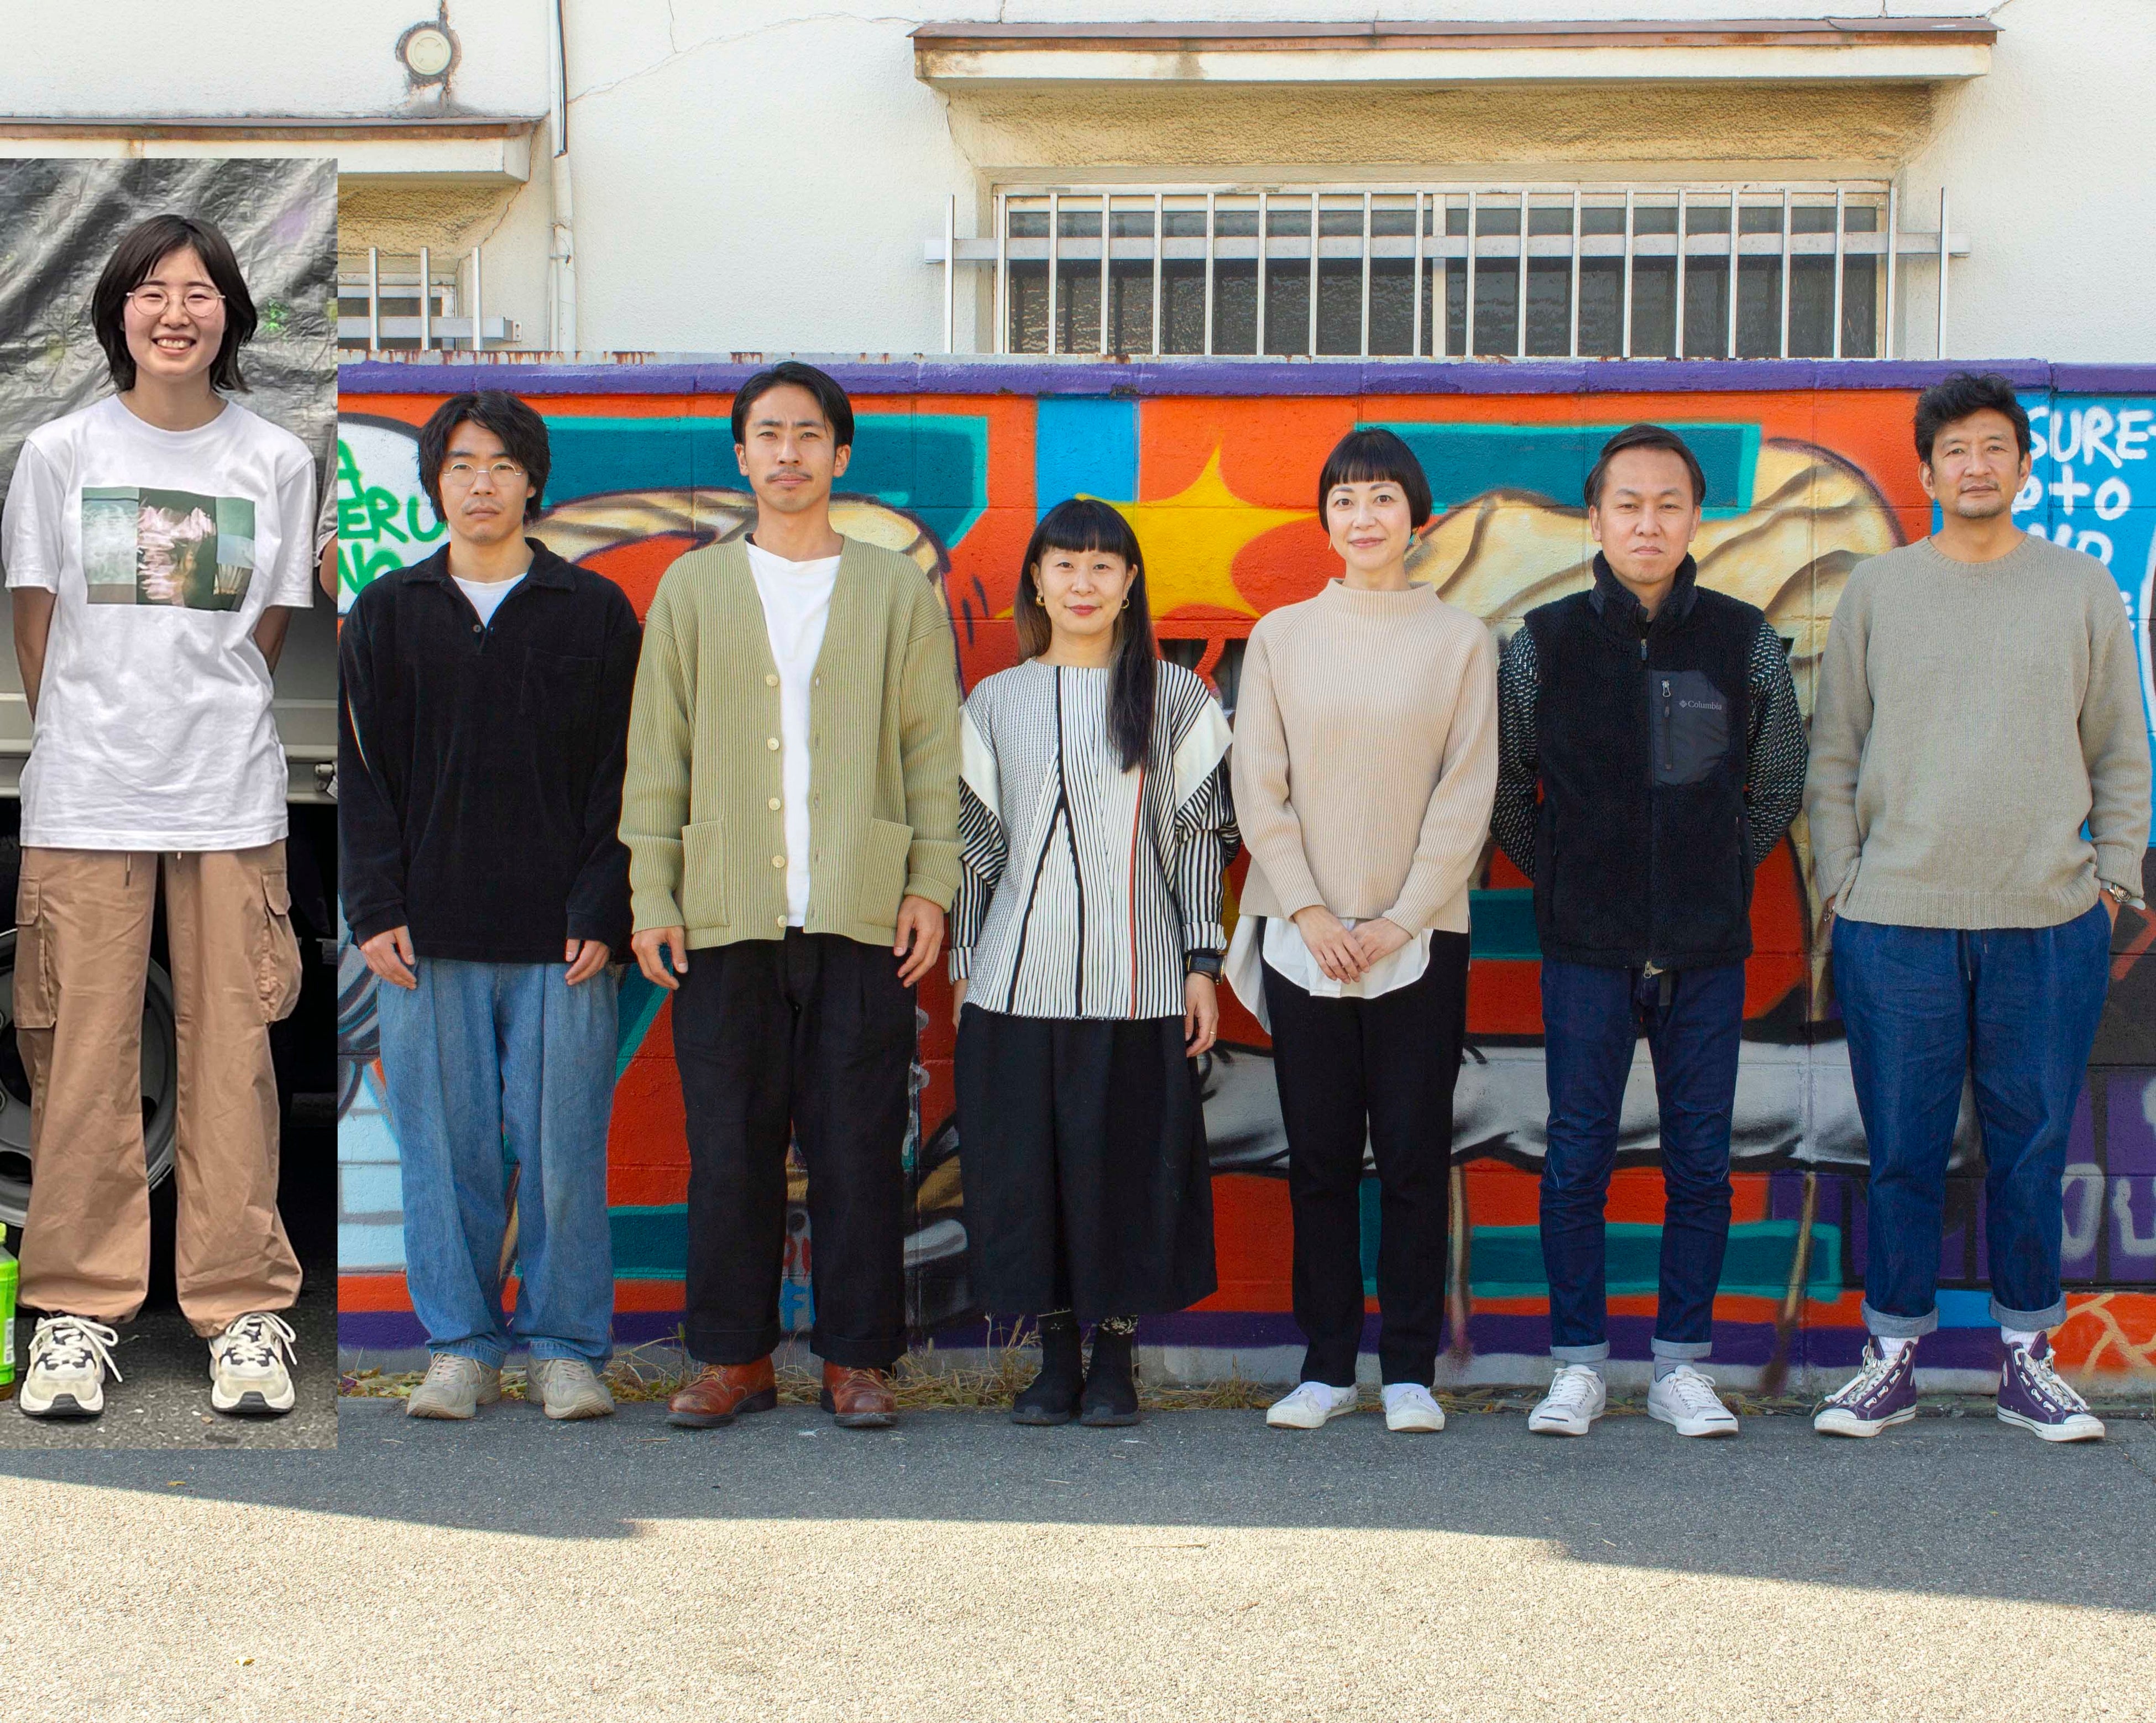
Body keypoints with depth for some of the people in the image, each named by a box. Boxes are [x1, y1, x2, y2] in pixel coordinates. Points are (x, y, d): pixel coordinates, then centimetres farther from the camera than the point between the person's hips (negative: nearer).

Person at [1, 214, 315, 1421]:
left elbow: (268, 631, 9)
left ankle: (245, 1304, 12)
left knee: (234, 1051, 2)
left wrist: (204, 729, 6)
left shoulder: (278, 461, 5)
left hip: (232, 796, 0)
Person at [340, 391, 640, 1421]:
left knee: (563, 1145, -1)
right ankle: (462, 1348, 14)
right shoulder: (388, 614, 11)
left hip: (562, 937, -1)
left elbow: (621, 773, 3)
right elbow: (363, 773, 8)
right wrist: (376, 910, -2)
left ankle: (565, 1348, 10)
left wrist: (600, 911, -6)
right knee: (444, 1148, 3)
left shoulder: (594, 611, 7)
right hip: (429, 935, 2)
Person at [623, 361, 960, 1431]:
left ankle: (857, 1358, 10)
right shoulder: (694, 587, 11)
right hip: (725, 919, 1)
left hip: (864, 919, -1)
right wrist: (652, 897, 2)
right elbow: (657, 749, 9)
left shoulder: (898, 590, 10)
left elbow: (933, 746, 8)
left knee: (858, 1144, 0)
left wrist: (931, 886, 0)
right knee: (729, 1144, 2)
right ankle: (735, 1357, 13)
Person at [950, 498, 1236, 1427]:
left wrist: (1202, 964, -1)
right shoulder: (996, 701, 10)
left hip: (1136, 979, -1)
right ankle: (1055, 1359, 14)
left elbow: (1201, 837, 5)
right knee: (1027, 1165, 2)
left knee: (1128, 1161, -1)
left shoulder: (1174, 696, 6)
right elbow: (975, 843, 11)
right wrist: (963, 969, 8)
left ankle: (1114, 1360, 11)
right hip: (1019, 976, 2)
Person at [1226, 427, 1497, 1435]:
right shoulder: (1281, 637, 6)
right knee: (1319, 1157, 4)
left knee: (1415, 1156, 1)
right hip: (1303, 937, 1)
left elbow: (1467, 795, 0)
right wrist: (1309, 913, -6)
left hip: (1419, 938, -1)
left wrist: (1402, 919, -7)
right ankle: (1327, 1364, 12)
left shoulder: (1459, 641, 3)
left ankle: (1409, 1370, 9)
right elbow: (1258, 790, 3)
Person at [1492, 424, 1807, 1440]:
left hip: (1707, 949, 1)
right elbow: (1503, 786, 12)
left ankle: (1682, 1365, 15)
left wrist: (1720, 876, 11)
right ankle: (1578, 1364, 11)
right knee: (1576, 1160, 1)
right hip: (1586, 948, -1)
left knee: (1701, 1163, 5)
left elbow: (1780, 784, 15)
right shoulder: (1542, 644, 0)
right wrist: (1560, 879, 8)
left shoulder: (1746, 643, 3)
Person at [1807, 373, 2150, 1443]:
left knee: (2033, 1149, 5)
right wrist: (1837, 882, 2)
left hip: (2050, 921, 0)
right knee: (1901, 1153, 3)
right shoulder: (1876, 591, 8)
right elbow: (1834, 756, 10)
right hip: (1895, 918, 0)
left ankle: (2028, 1362, 17)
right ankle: (1892, 1359, 13)